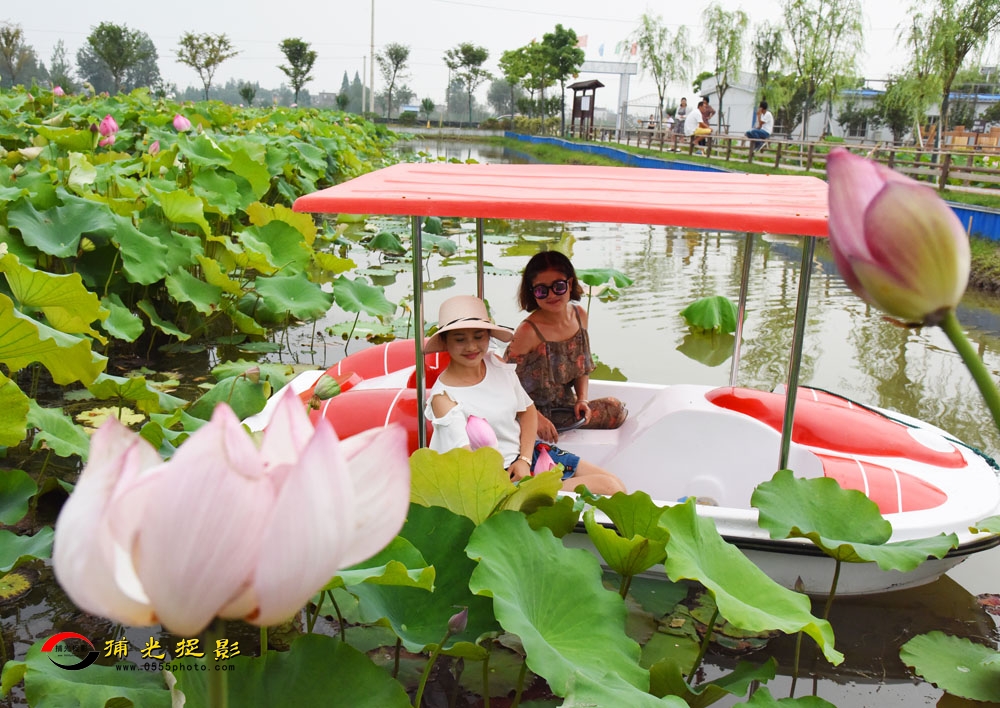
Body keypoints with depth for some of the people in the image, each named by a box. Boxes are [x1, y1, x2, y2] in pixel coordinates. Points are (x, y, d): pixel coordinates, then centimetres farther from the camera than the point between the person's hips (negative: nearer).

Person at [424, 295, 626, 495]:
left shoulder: (497, 364, 0)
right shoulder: (443, 397, -18)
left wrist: (525, 460, -3)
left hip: (528, 452, 7)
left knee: (615, 486, -1)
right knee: (607, 488, -18)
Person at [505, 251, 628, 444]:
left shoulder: (580, 316, -1)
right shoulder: (528, 331, -23)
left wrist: (582, 400, -5)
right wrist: (536, 418, -27)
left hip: (567, 408, 7)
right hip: (537, 412, -7)